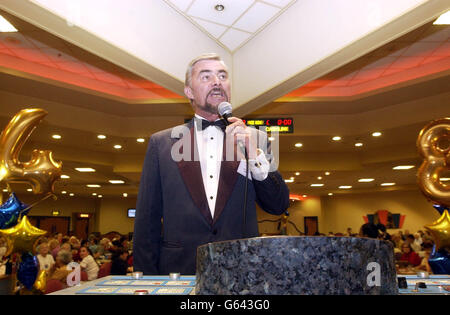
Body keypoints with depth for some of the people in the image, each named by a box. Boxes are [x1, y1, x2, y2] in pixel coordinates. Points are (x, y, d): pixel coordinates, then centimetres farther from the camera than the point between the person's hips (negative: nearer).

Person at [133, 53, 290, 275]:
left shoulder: (254, 139, 4)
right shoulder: (161, 143, 3)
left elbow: (278, 206, 1)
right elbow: (147, 221, 3)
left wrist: (253, 154, -12)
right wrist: (146, 280, -2)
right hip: (179, 270, -1)